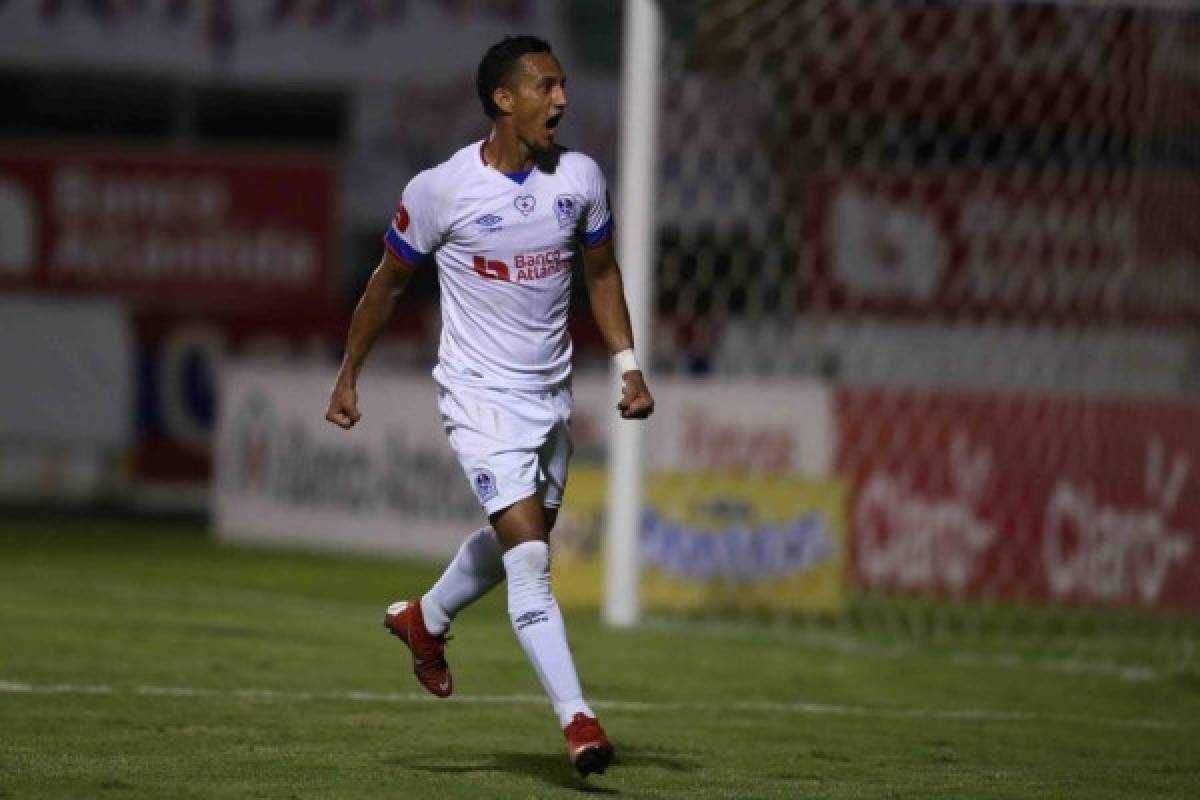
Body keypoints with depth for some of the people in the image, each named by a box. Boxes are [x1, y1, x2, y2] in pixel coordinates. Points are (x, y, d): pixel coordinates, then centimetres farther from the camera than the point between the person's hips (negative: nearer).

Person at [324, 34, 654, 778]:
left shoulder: (580, 179, -3)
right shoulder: (441, 190, -14)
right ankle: (577, 719, -18)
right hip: (482, 394, -5)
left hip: (552, 394, 5)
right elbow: (387, 282, 1)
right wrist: (349, 377, 8)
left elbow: (601, 271, 13)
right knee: (530, 555, -17)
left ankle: (426, 619, 50)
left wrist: (628, 365, 3)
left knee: (517, 542, 20)